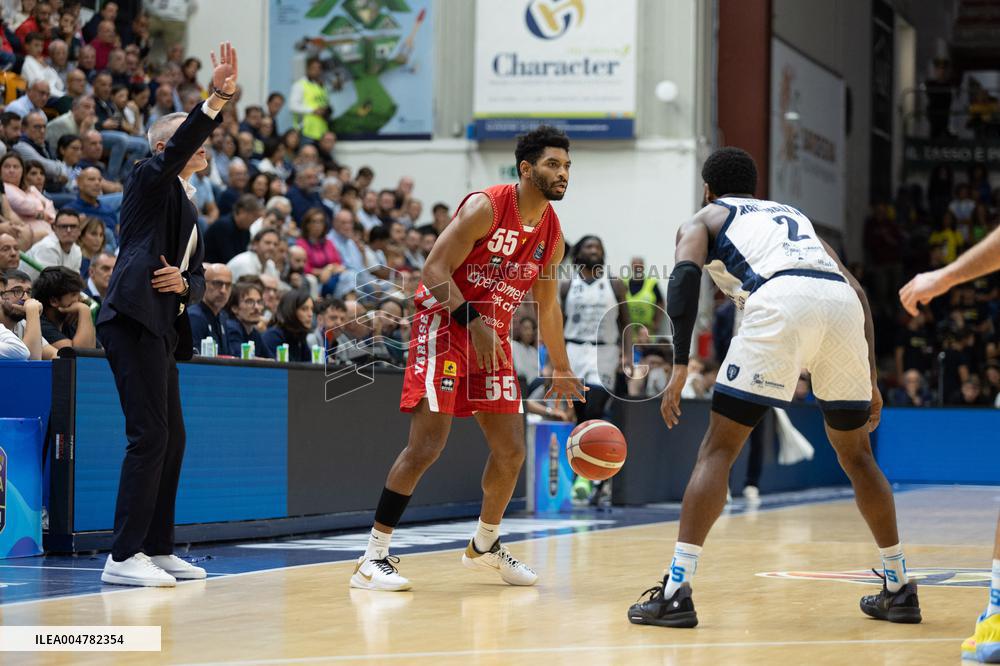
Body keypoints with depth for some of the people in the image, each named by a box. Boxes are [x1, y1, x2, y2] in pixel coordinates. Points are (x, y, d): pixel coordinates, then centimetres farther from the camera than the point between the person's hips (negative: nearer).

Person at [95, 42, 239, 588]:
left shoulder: (189, 211, 25)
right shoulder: (149, 180, 1)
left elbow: (197, 280, 23)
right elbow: (177, 148, -20)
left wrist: (184, 282, -1)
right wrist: (216, 98, -30)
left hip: (161, 328, 10)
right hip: (134, 318, -10)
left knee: (171, 437, 12)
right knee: (150, 435, -14)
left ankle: (157, 549, 19)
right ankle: (123, 556, -14)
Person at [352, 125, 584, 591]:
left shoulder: (552, 234, 5)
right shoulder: (486, 207, -16)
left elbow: (547, 305, 18)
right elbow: (435, 269, -19)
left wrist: (561, 370, 22)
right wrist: (474, 322, -26)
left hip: (492, 337, 7)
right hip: (444, 324, -7)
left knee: (511, 451, 6)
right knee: (427, 444, -15)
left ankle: (485, 547, 29)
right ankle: (373, 559, -11)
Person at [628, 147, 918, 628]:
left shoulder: (704, 219, 27)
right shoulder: (792, 215, 40)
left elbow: (686, 273, 3)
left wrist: (680, 364, -2)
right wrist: (870, 380, 28)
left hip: (781, 300, -4)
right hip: (842, 303, 4)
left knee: (718, 448, 3)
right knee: (855, 452, 22)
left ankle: (677, 590, -7)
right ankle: (898, 589, 26)